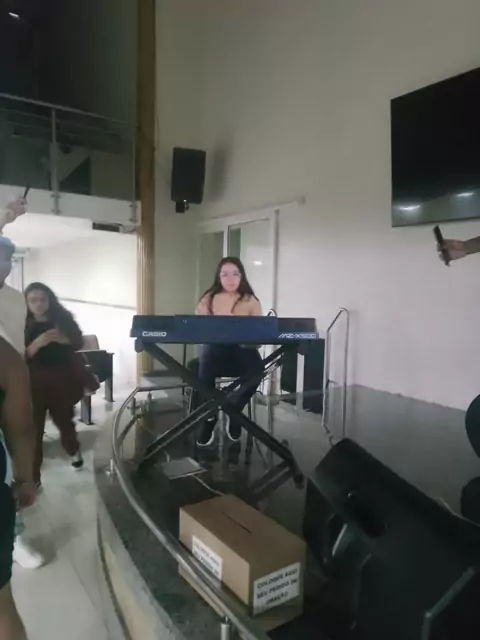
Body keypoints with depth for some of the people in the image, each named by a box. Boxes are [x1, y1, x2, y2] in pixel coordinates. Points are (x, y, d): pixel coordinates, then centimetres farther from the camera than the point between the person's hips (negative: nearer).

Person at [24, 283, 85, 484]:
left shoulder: (62, 318, 0)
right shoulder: (22, 325, -5)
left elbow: (79, 343, 2)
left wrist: (63, 339, -18)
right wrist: (37, 343, -27)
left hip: (62, 380, 2)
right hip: (35, 383, -1)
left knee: (64, 420, 17)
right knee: (33, 429, -2)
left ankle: (74, 451, 46)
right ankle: (32, 477, 9)